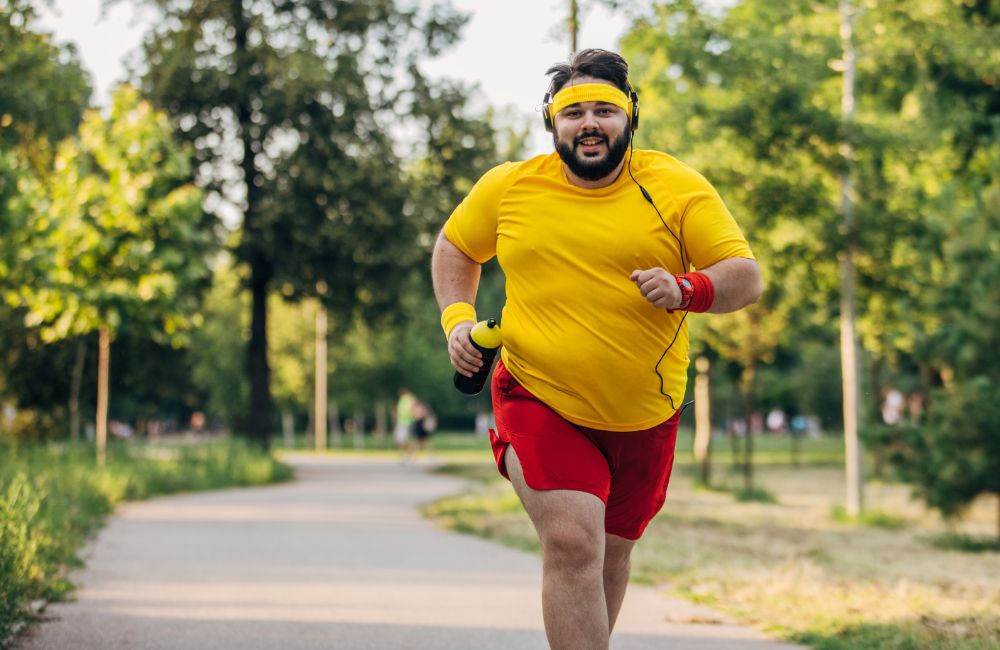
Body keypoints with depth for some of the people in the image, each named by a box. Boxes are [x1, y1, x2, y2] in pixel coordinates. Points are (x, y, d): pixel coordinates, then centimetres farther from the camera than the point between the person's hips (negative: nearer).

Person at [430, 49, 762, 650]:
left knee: (612, 551, 17)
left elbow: (747, 277, -8)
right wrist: (458, 317, -1)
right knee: (573, 544, -21)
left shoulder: (678, 188, -4)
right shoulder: (506, 188, -1)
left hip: (644, 416, 2)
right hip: (540, 401, -2)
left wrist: (687, 290, -28)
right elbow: (455, 248, 17)